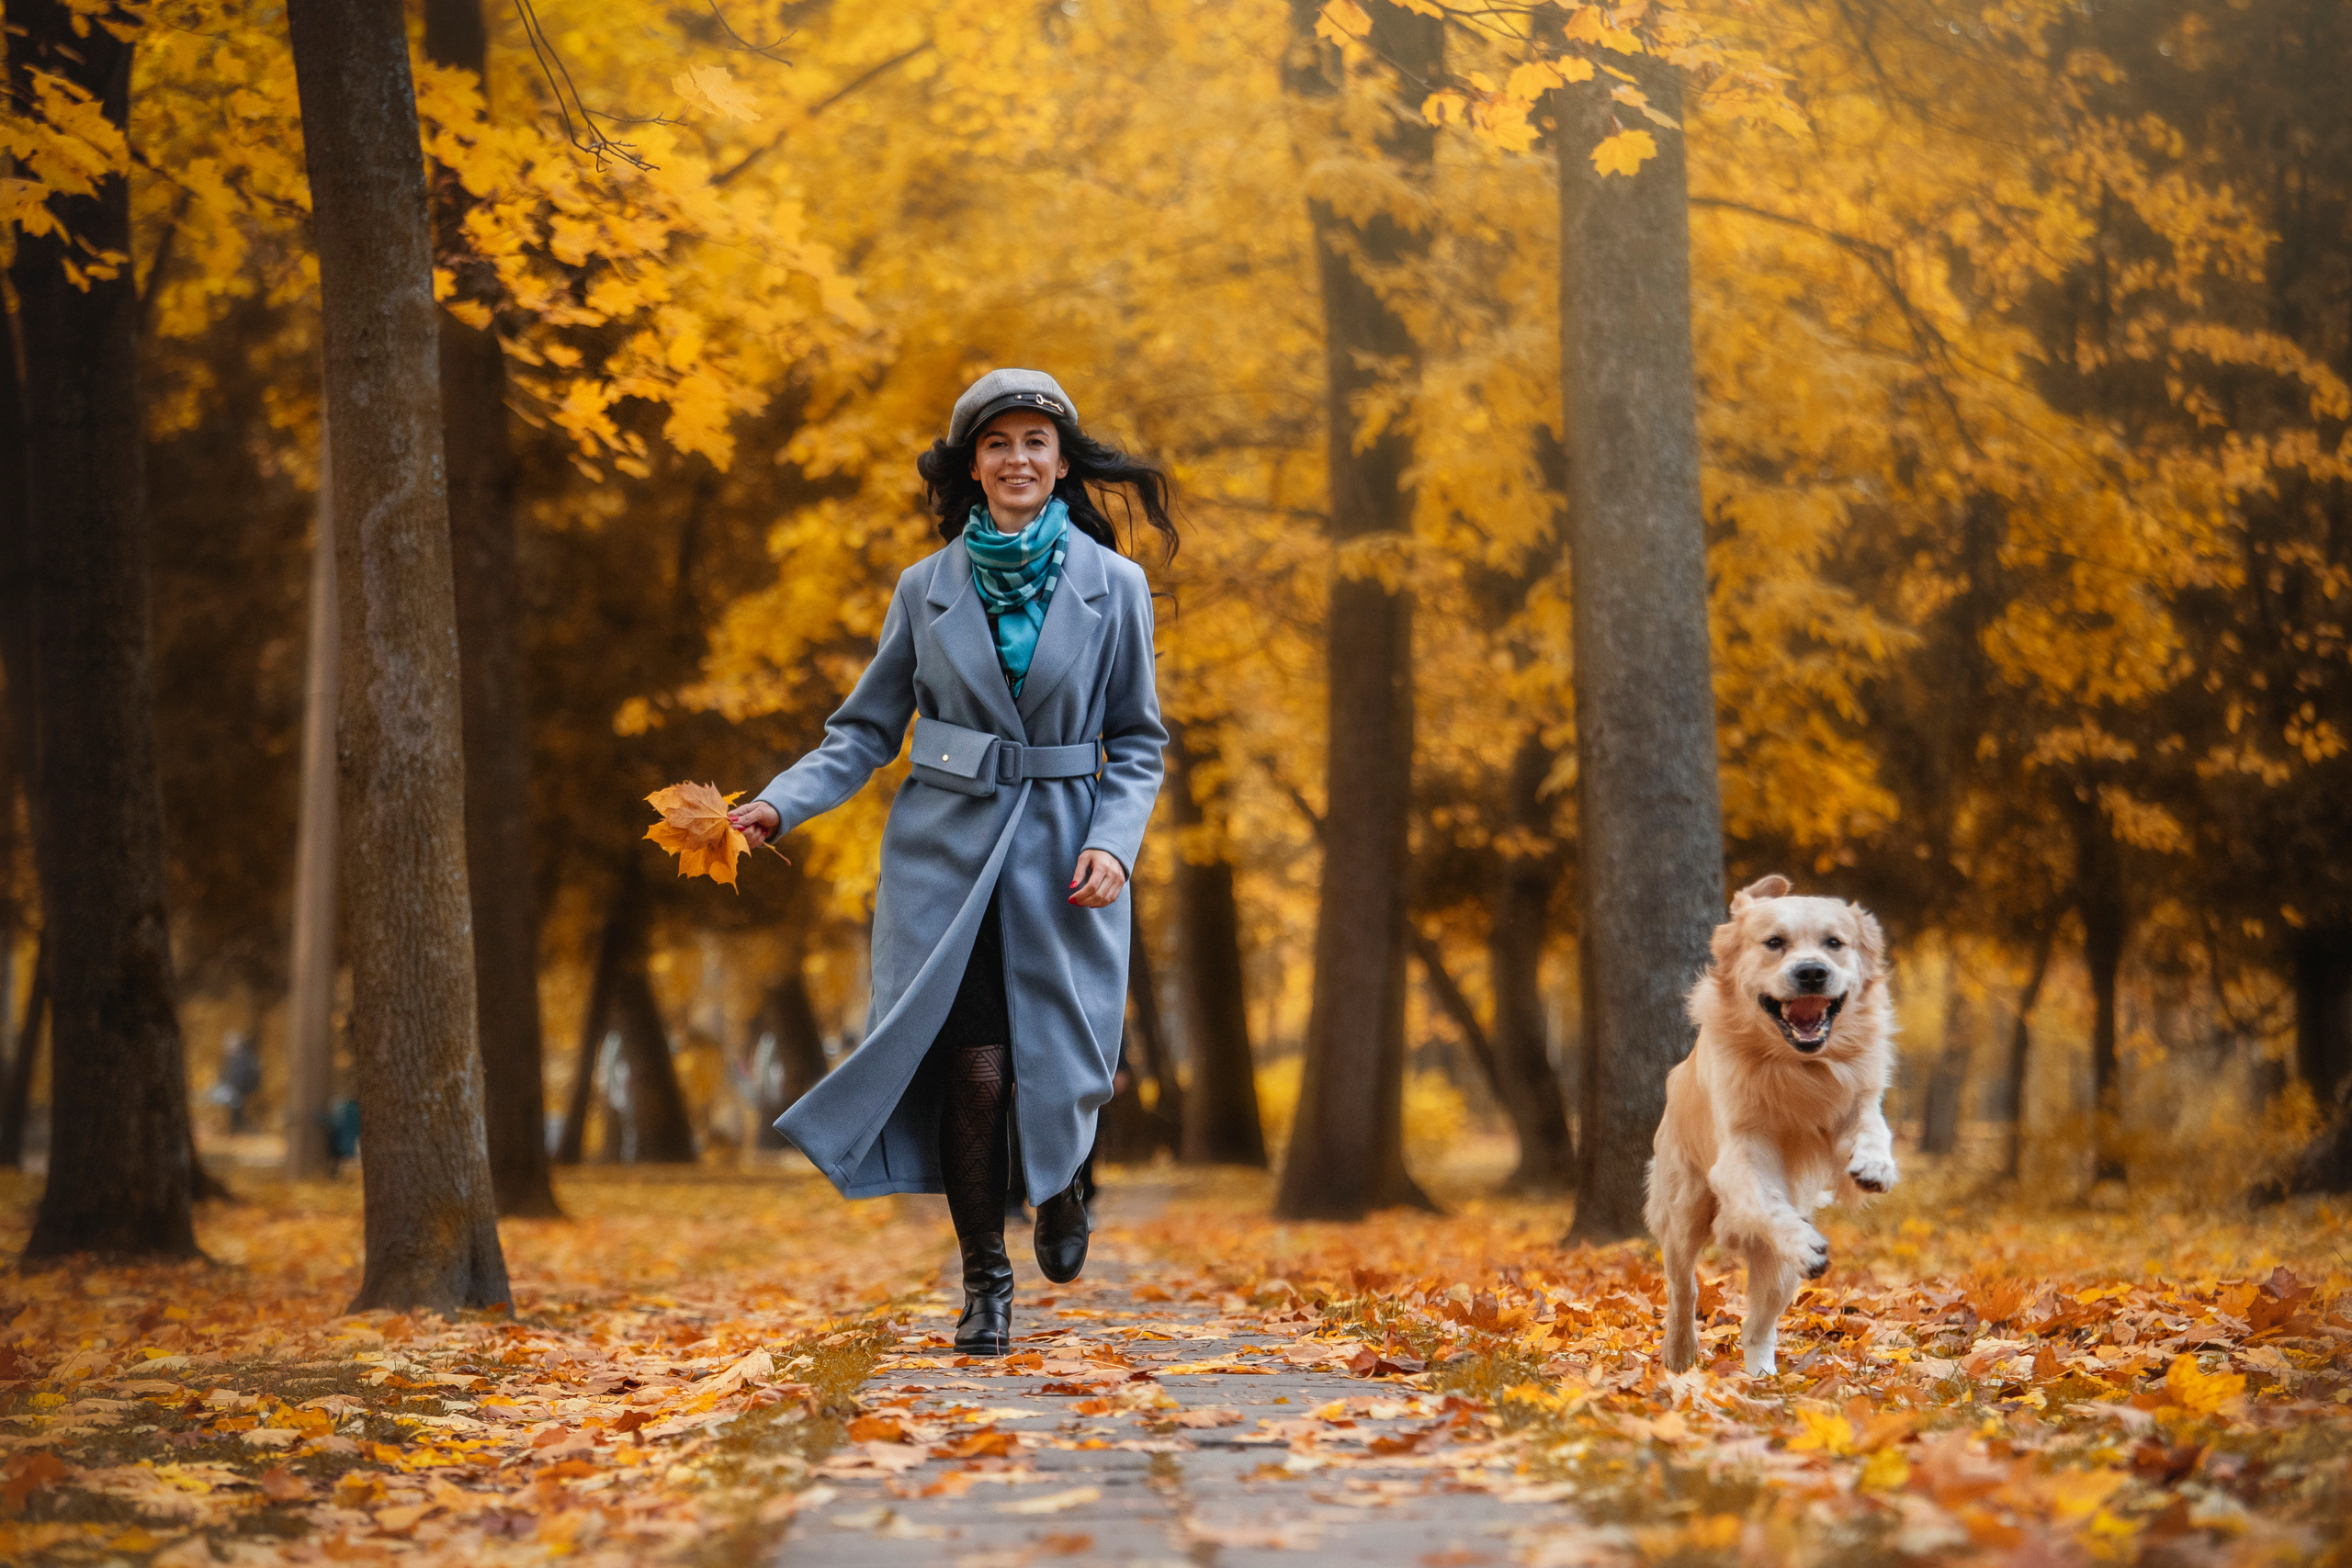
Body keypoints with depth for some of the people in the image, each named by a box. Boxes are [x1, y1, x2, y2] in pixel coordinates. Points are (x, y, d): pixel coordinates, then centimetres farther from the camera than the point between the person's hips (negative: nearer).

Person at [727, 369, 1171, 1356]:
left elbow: (1137, 741, 6)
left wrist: (1114, 842, -9)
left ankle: (1060, 1185, 36)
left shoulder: (1113, 585, 2)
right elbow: (866, 728, 8)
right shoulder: (927, 588, 4)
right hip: (945, 855, 0)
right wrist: (781, 803, -7)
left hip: (1059, 861, 0)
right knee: (973, 1066, -9)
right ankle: (985, 1281, 8)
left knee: (1056, 1056, -1)